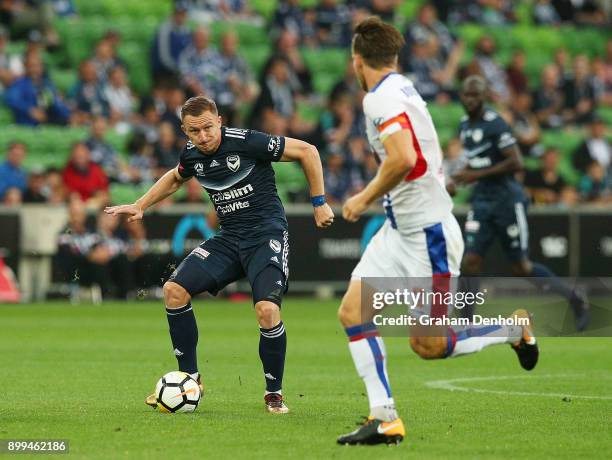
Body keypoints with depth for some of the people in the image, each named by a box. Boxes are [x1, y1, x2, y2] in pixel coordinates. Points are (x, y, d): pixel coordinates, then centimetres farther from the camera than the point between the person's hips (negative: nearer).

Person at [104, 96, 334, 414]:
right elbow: (174, 178, 28)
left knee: (267, 309, -27)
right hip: (229, 238, 6)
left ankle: (274, 393, -6)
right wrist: (139, 206, 20)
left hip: (266, 234, -6)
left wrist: (319, 203, -7)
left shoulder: (247, 142, -17)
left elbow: (307, 151, -9)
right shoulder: (191, 155, 2)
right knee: (174, 290, -6)